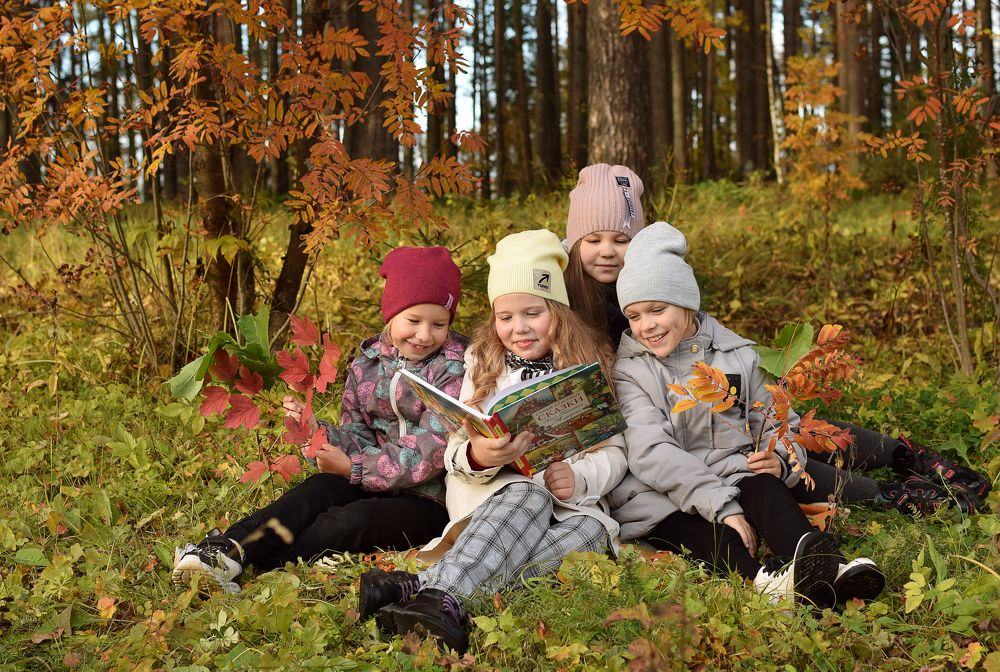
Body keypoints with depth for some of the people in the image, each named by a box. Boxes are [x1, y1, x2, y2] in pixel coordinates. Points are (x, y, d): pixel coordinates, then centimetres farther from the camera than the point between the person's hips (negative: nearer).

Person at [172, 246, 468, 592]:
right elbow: (356, 438, 5)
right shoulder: (367, 364, 6)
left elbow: (429, 453, -18)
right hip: (375, 483, 5)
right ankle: (228, 549, -41)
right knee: (322, 487, -27)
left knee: (352, 520, -31)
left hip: (431, 501, -5)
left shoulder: (454, 370, -12)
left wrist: (353, 468, -15)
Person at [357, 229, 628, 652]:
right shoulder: (483, 363, 8)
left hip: (572, 505, 1)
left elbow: (614, 451, 3)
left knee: (589, 532, -35)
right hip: (495, 491, 0)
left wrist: (580, 477, -20)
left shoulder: (590, 365, 7)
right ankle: (443, 600, -63)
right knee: (529, 498, -36)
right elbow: (455, 452, 1)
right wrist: (477, 457, -25)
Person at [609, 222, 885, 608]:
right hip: (663, 504, -2)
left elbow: (781, 426, 16)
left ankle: (827, 570, -56)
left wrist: (780, 459, -11)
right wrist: (723, 507, -25)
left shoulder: (736, 356, 12)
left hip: (733, 480, 2)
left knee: (762, 485, -31)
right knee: (694, 532, -35)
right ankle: (764, 582, -64)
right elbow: (652, 453, -13)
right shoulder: (629, 371, 2)